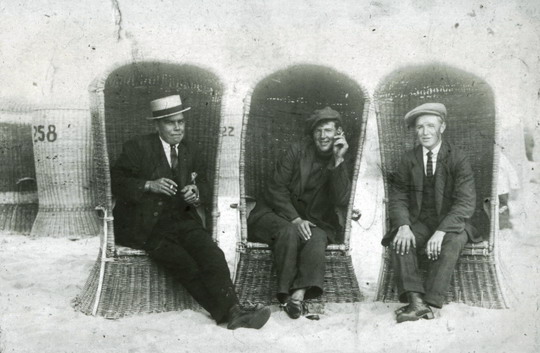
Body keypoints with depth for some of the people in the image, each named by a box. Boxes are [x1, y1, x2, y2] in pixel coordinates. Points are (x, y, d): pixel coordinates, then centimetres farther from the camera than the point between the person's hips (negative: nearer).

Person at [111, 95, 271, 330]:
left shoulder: (189, 153, 16)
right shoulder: (138, 148, 0)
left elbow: (203, 186, 20)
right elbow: (117, 183, -3)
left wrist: (196, 193, -5)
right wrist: (149, 185, -19)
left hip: (181, 220, 4)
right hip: (145, 226, -4)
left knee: (212, 255, -24)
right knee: (185, 263, -26)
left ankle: (232, 310, -29)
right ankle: (228, 311, -23)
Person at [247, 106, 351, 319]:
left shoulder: (340, 164, 7)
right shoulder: (297, 152, 1)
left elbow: (342, 201, -9)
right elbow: (276, 189, -6)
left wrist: (338, 161, -15)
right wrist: (295, 219, -19)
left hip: (313, 221, 2)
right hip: (278, 213, -1)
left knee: (317, 238, -31)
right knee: (289, 232, -34)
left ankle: (299, 294, -40)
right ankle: (287, 292, -30)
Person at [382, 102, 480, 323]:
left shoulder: (457, 159, -6)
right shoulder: (408, 159, 4)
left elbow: (465, 203, -14)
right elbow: (397, 197, 0)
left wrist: (441, 231, -28)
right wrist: (404, 226, -21)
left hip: (451, 223, -2)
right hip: (419, 223, 3)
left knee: (452, 242, -34)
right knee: (399, 241, -26)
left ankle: (430, 302, -34)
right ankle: (415, 300, -35)